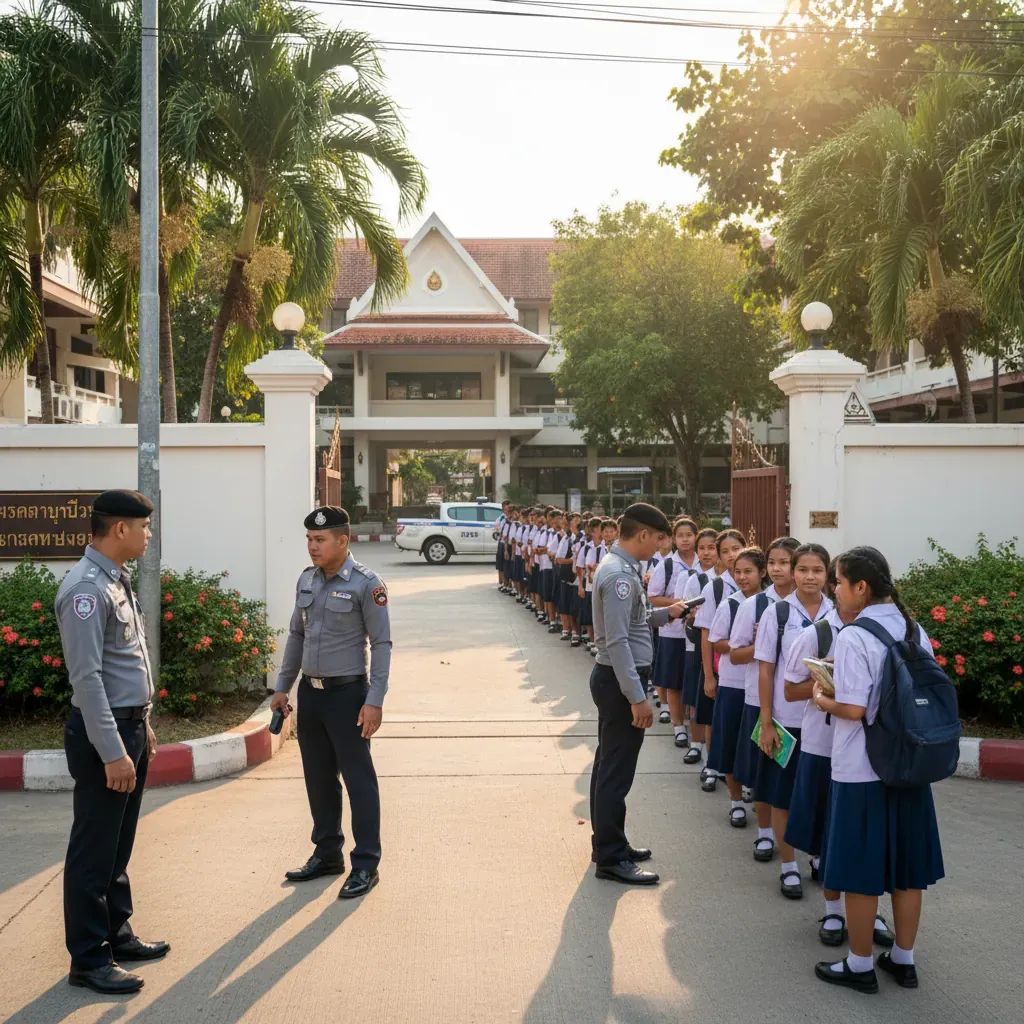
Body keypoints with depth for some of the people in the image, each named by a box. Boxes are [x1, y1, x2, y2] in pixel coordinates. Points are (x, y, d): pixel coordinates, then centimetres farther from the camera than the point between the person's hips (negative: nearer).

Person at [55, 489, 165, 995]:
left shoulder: (116, 581, 11)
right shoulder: (87, 588, -20)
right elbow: (87, 677, -23)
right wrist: (113, 751, -24)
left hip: (130, 726, 10)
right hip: (103, 731, -10)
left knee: (119, 846, 19)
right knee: (94, 853, 0)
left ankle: (117, 935, 31)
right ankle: (88, 960, 10)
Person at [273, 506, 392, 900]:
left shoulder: (365, 583, -11)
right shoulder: (307, 580, 7)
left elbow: (381, 643, -11)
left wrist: (375, 700, -16)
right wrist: (282, 687, 14)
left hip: (347, 693, -6)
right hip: (310, 692, 6)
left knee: (358, 779, 0)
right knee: (318, 779, 14)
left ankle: (365, 865, 9)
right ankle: (327, 854, 28)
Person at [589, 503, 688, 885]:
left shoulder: (620, 567, 10)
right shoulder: (619, 574, -22)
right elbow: (617, 641, -26)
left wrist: (666, 613, 17)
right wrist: (638, 698, -25)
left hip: (614, 678, 11)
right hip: (621, 681, -11)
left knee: (609, 764, 19)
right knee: (617, 772, -2)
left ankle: (608, 843, 32)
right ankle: (611, 859, 7)